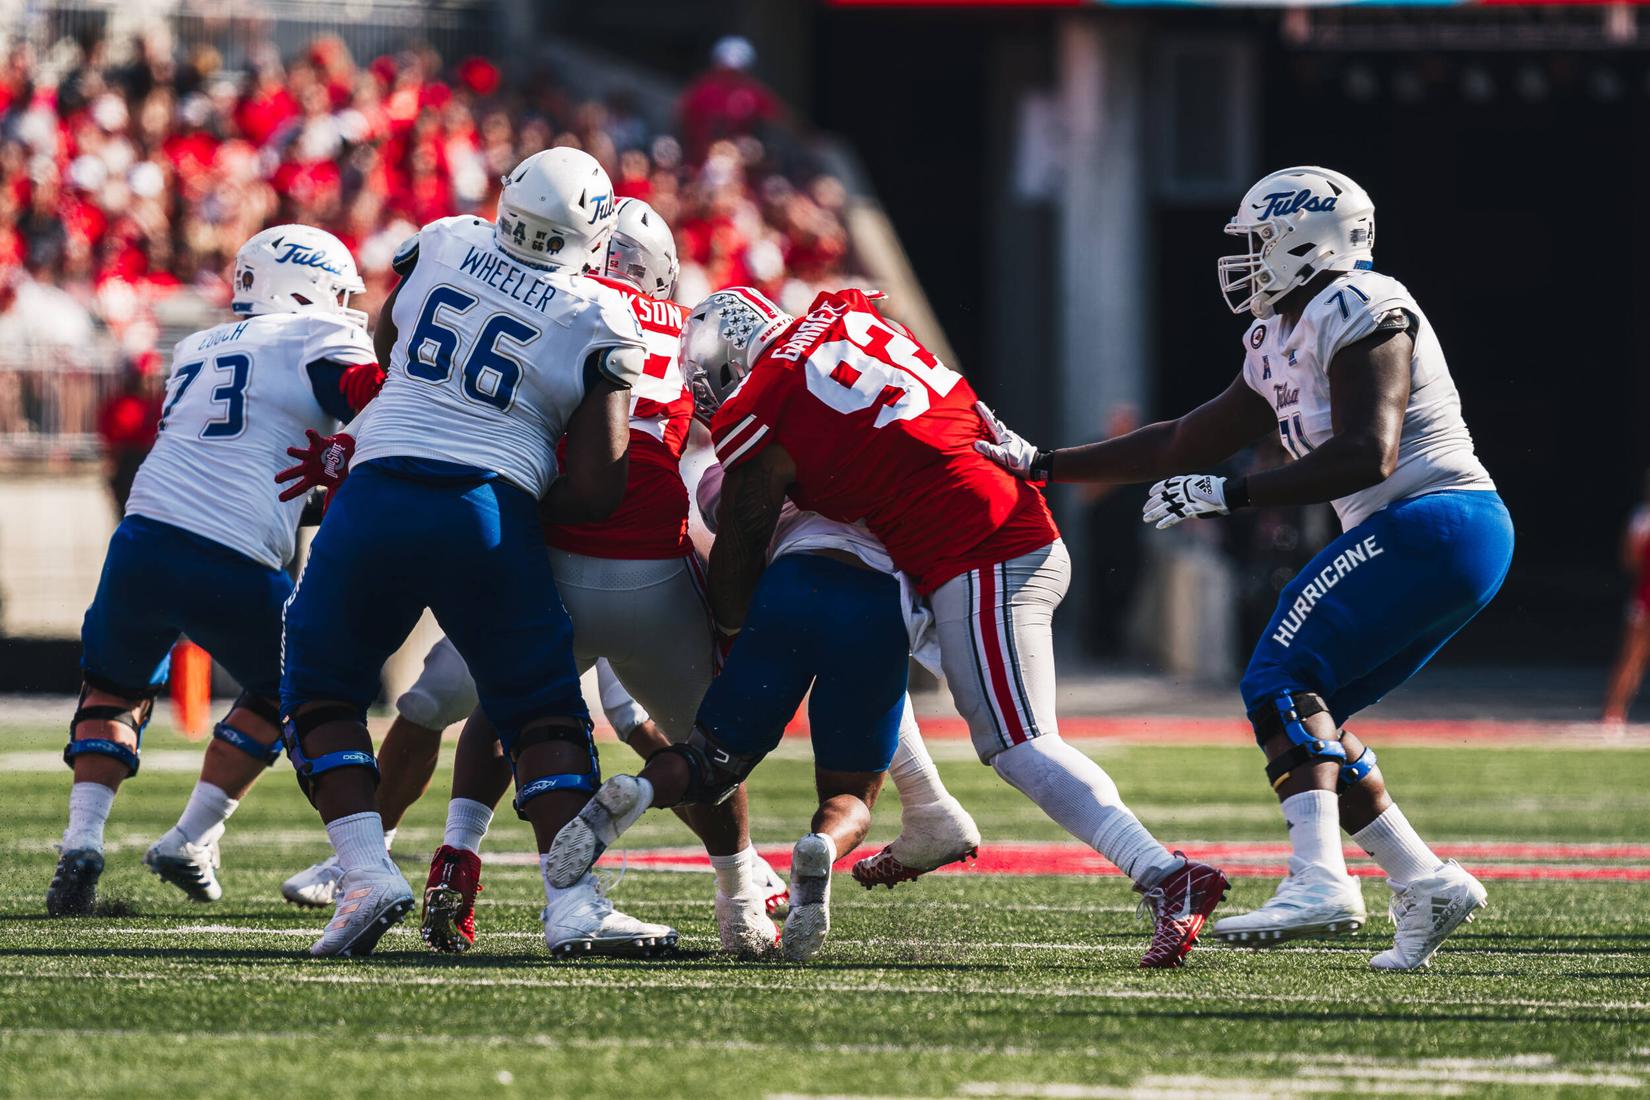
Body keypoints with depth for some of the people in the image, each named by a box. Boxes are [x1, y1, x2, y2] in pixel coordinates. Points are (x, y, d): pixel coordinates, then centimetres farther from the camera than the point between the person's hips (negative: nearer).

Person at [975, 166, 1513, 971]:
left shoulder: (1358, 315, -11)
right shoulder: (1283, 342, 20)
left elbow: (1365, 457, -22)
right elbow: (1188, 444, 26)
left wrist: (1224, 495, -21)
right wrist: (1042, 466, 25)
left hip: (1434, 522, -10)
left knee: (1285, 681, -15)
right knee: (1308, 714, 9)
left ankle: (1319, 881, -29)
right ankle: (1424, 883, 5)